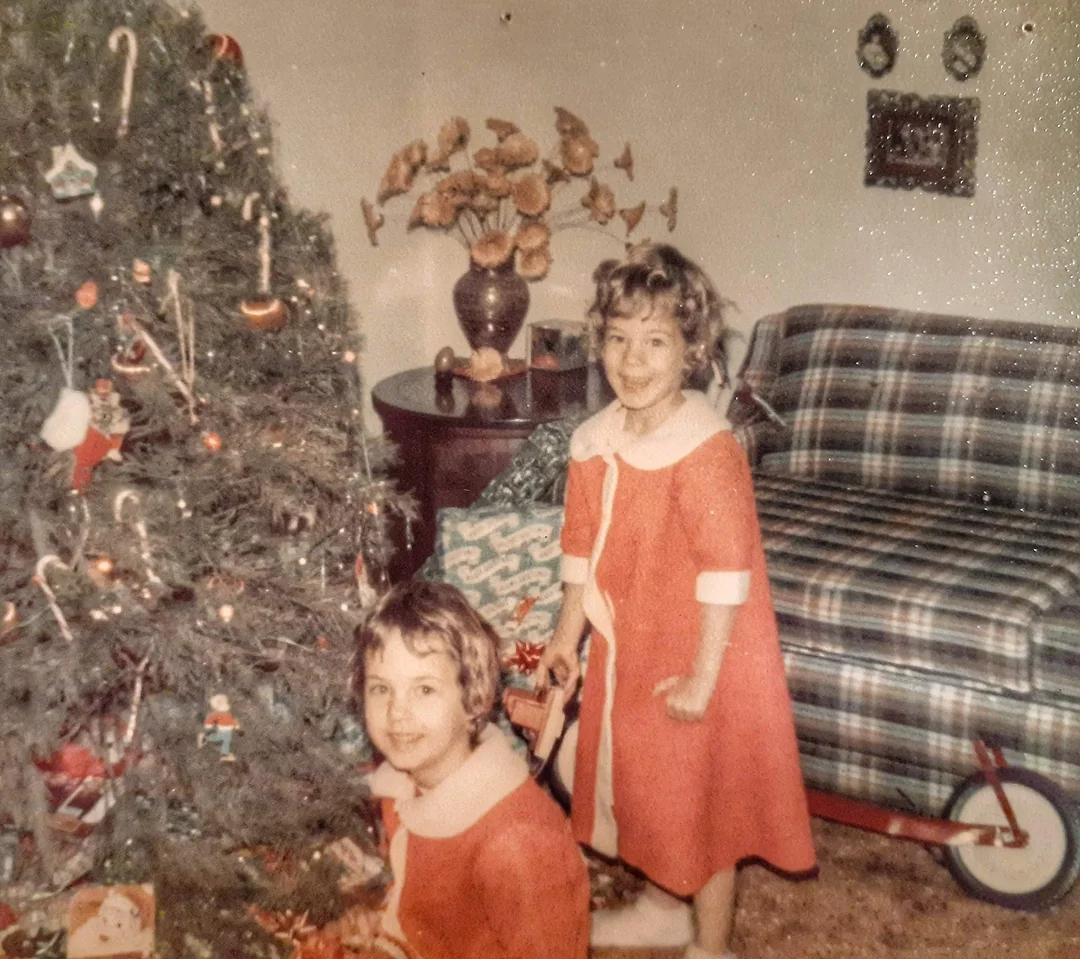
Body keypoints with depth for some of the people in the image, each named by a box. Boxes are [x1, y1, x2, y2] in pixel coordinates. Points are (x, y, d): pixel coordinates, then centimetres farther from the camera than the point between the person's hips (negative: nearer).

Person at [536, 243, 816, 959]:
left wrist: (703, 677, -22)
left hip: (695, 662, -7)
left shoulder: (706, 448, -24)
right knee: (643, 782, 23)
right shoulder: (595, 443, -2)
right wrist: (568, 637, 11)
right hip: (627, 652, 7)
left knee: (703, 798, 8)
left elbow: (726, 570, -24)